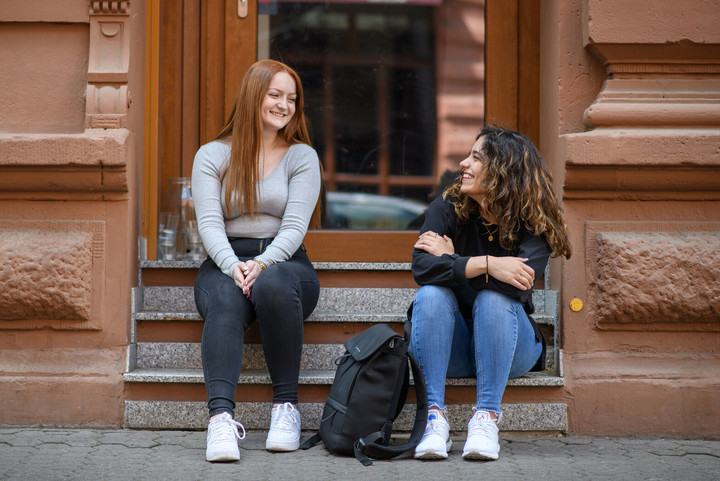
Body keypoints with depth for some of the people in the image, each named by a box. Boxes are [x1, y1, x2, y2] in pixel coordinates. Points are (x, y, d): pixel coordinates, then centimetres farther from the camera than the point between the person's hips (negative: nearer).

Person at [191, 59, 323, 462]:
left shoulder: (302, 156, 10)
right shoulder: (212, 156, 10)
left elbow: (294, 226, -3)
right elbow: (209, 223, -3)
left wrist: (262, 264, -22)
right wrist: (233, 266, -23)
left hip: (285, 262, 0)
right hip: (224, 262, 0)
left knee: (273, 286, -38)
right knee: (226, 303, -36)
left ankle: (287, 407, -29)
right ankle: (221, 418, -52)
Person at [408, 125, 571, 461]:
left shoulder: (534, 224, -12)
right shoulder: (447, 208, -6)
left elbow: (516, 287, -29)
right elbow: (422, 268, -23)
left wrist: (452, 260, -20)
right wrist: (487, 265, -33)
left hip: (510, 349, -1)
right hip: (452, 351, 2)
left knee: (494, 298, -30)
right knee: (431, 294, -27)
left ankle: (486, 417, -31)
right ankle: (434, 418, -32)